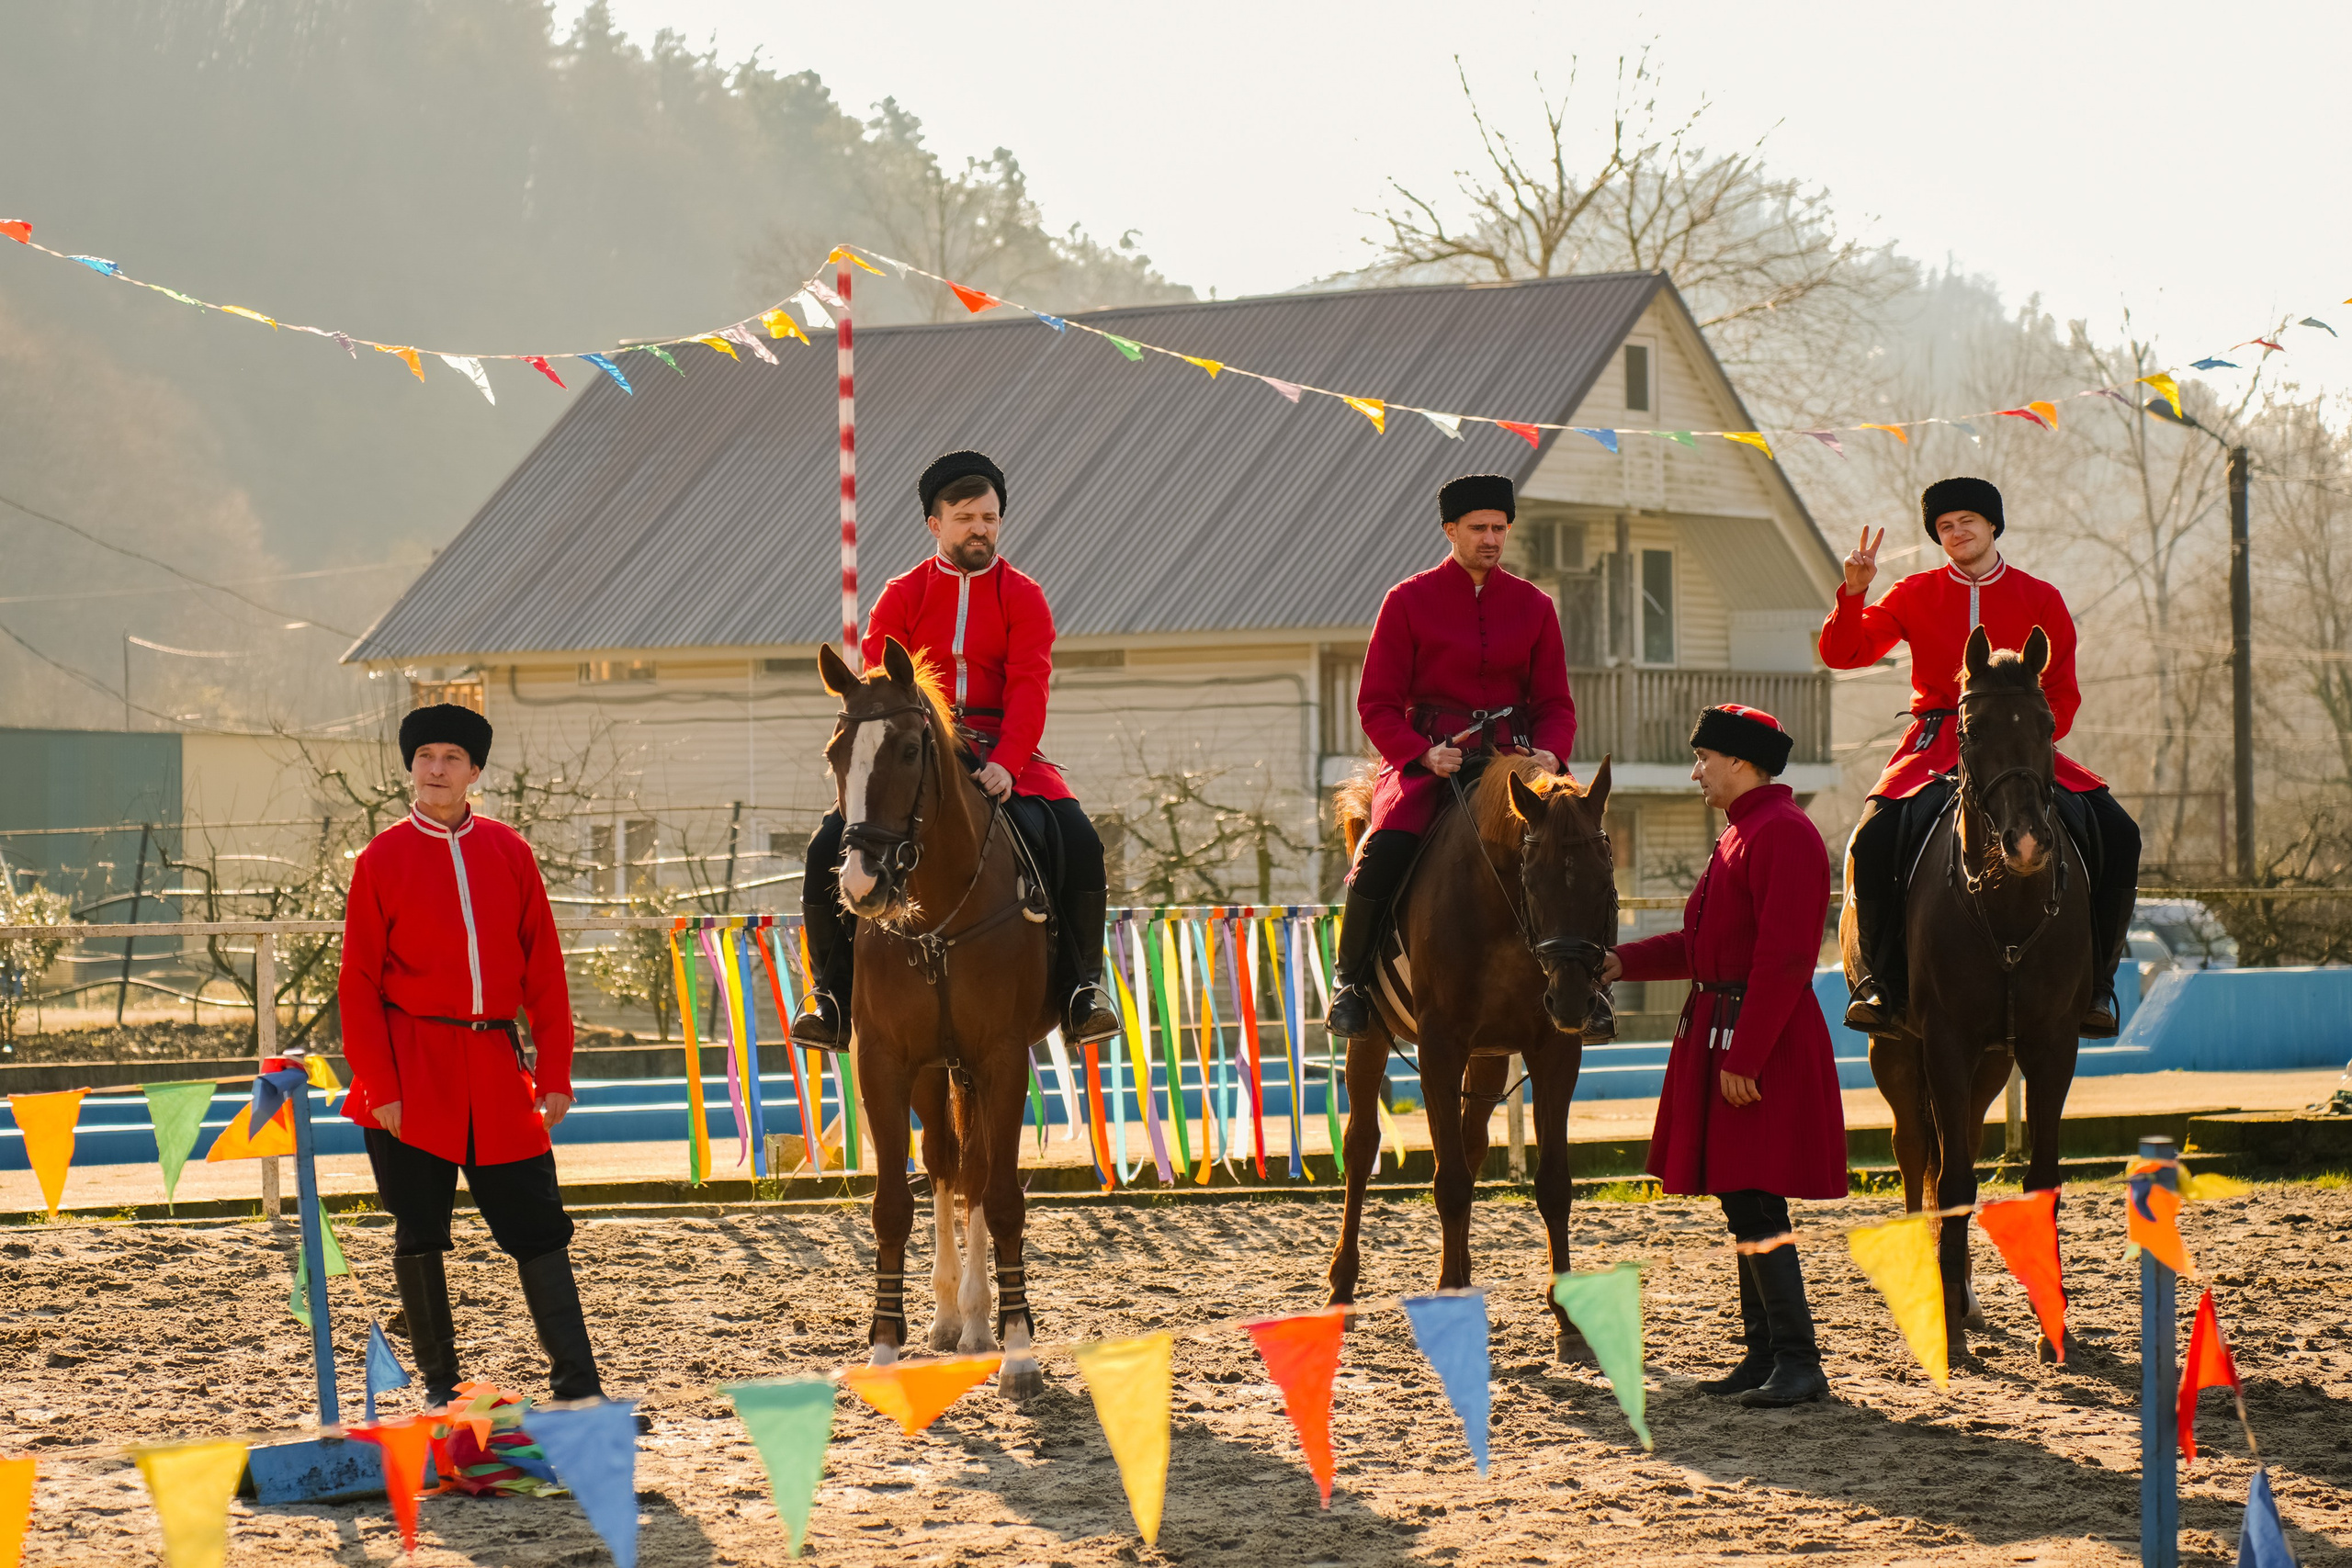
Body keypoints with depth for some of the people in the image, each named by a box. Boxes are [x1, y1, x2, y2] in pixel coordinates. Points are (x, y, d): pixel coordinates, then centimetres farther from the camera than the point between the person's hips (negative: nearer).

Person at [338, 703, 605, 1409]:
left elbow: (544, 968, 8)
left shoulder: (508, 851, 7)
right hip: (415, 1072, -2)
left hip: (497, 1071, 2)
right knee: (420, 1234, 4)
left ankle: (577, 1384, 2)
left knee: (538, 1226, 0)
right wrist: (379, 1087, -8)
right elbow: (358, 984, -1)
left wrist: (554, 1072, 2)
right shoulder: (382, 859, 0)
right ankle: (439, 1386, 14)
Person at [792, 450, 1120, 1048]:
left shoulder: (1022, 596, 5)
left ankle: (1079, 986, -10)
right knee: (828, 847, -19)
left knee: (1080, 841, -23)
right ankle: (832, 989, -5)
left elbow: (1029, 689, -7)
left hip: (1002, 755, 0)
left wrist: (1005, 763, -24)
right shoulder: (902, 596, 7)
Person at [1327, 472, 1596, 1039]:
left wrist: (1549, 753, -11)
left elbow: (1555, 703, 12)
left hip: (1513, 754, 3)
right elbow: (1377, 704, 0)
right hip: (1425, 756, -2)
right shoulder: (1408, 601, 1)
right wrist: (1422, 754, -18)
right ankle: (1352, 981, -11)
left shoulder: (1533, 605, 10)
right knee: (1384, 848, -29)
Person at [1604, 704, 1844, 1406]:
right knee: (1741, 1201, 13)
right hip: (1725, 1036, 11)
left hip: (1762, 1045, -11)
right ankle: (1764, 1354, 18)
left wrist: (1743, 1059, -24)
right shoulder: (1743, 832, 17)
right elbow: (1704, 943, 23)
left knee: (1753, 1202, -11)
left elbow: (1782, 959, -22)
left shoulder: (1782, 835, -16)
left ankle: (1799, 1363, -8)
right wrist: (1624, 962, 14)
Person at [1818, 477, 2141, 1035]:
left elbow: (2063, 694, 8)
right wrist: (1854, 591, -14)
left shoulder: (2040, 599, 8)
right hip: (1936, 744, -1)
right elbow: (1842, 653, 3)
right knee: (1874, 838, -30)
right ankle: (1879, 979, -17)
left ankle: (2095, 980, -9)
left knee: (2117, 835, -19)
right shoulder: (1915, 596, 8)